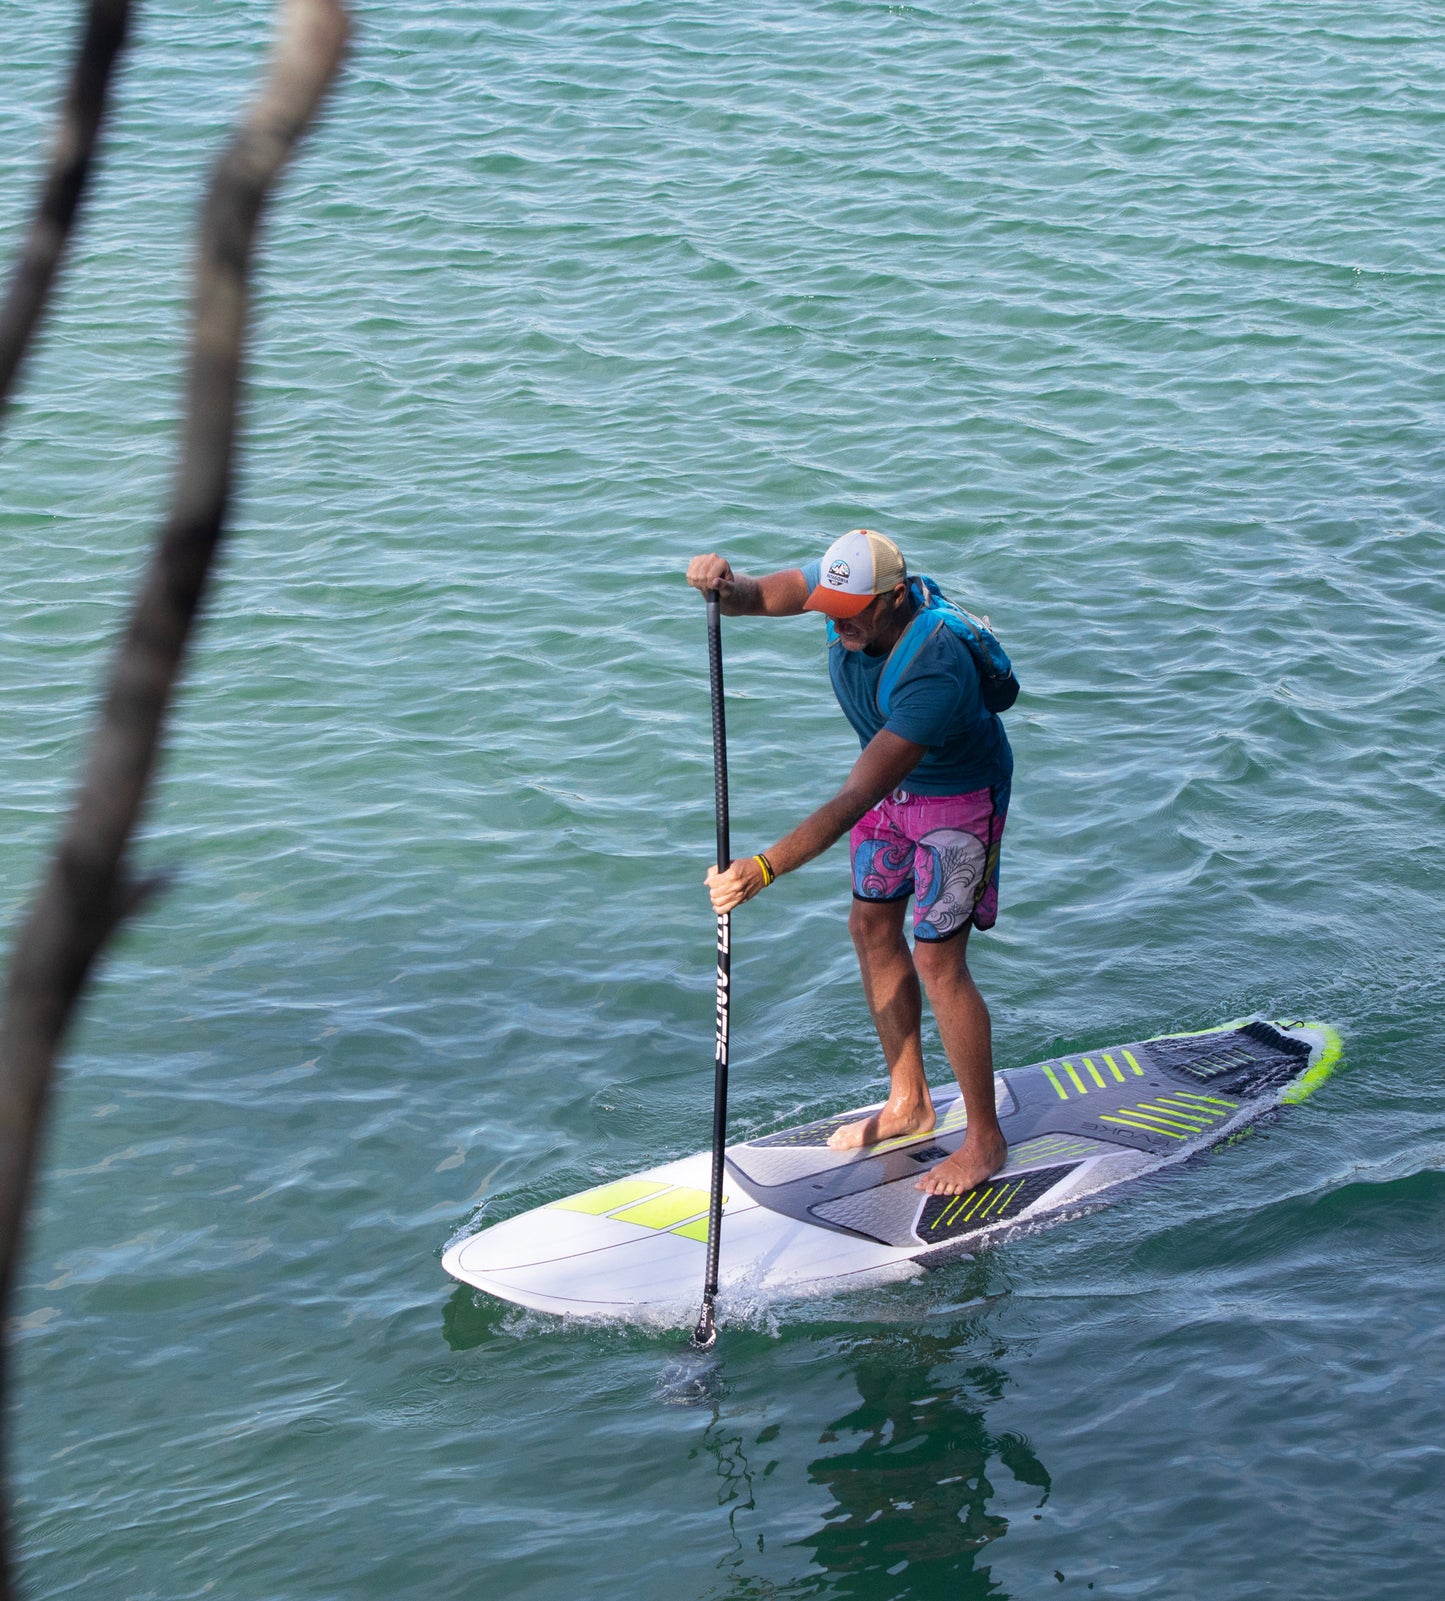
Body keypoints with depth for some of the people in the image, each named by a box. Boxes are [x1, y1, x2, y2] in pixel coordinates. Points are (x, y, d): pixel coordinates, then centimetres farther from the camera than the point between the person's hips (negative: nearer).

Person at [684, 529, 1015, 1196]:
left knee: (937, 959, -9)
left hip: (958, 796, -8)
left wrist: (763, 868, -51)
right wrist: (726, 586, -43)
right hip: (897, 782, 8)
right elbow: (761, 596, -17)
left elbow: (851, 803, -44)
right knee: (872, 927, 14)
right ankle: (909, 1101, 29)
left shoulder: (934, 675, -42)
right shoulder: (848, 585, -21)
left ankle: (985, 1140, 6)